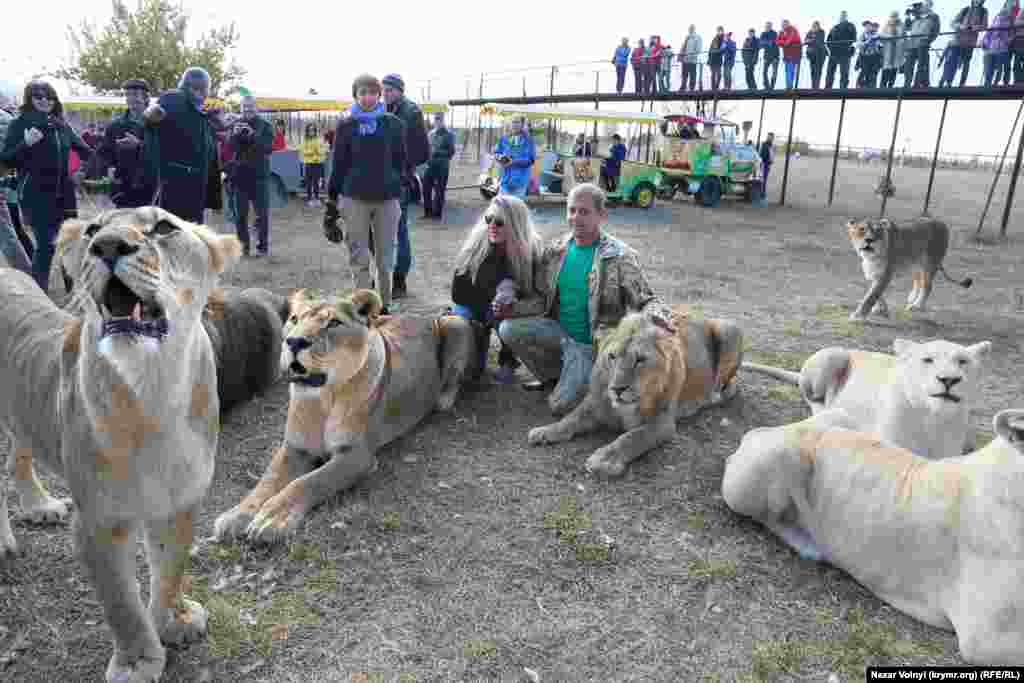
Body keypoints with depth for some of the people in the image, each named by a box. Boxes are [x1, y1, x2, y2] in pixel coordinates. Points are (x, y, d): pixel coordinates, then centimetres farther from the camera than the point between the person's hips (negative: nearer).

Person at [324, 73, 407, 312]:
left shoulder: (393, 124, 3)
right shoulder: (346, 125, 3)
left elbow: (400, 161, 9)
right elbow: (339, 165, 5)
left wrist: (398, 187, 5)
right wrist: (331, 199, 5)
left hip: (387, 198, 0)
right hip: (355, 198, 0)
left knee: (385, 258, 6)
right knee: (359, 257, 4)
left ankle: (384, 306, 19)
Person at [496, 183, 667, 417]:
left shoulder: (620, 256, -14)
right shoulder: (555, 250, 0)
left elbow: (646, 301, -12)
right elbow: (543, 299, 5)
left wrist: (657, 318, -36)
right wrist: (512, 308, -13)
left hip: (592, 344, -5)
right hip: (560, 332, 5)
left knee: (561, 406, -17)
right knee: (508, 329, -16)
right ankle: (553, 376, 6)